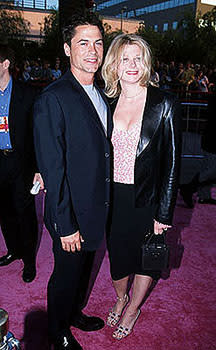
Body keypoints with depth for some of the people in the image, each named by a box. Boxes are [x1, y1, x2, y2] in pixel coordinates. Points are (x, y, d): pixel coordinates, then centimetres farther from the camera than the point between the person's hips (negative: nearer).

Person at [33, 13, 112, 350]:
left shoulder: (100, 94, 6)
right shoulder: (52, 99, -20)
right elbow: (52, 168, -21)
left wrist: (104, 203, 10)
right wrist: (65, 225, -19)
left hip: (97, 209, 7)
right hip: (72, 214, -7)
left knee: (84, 267, 25)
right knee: (66, 274, 14)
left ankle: (74, 313, 51)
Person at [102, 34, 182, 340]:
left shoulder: (165, 104, -12)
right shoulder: (107, 103, -1)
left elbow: (172, 162, -11)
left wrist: (164, 213, -11)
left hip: (147, 199, -3)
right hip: (113, 197, 3)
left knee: (146, 257, 16)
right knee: (116, 252, 19)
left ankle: (132, 310, 44)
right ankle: (120, 298, 51)